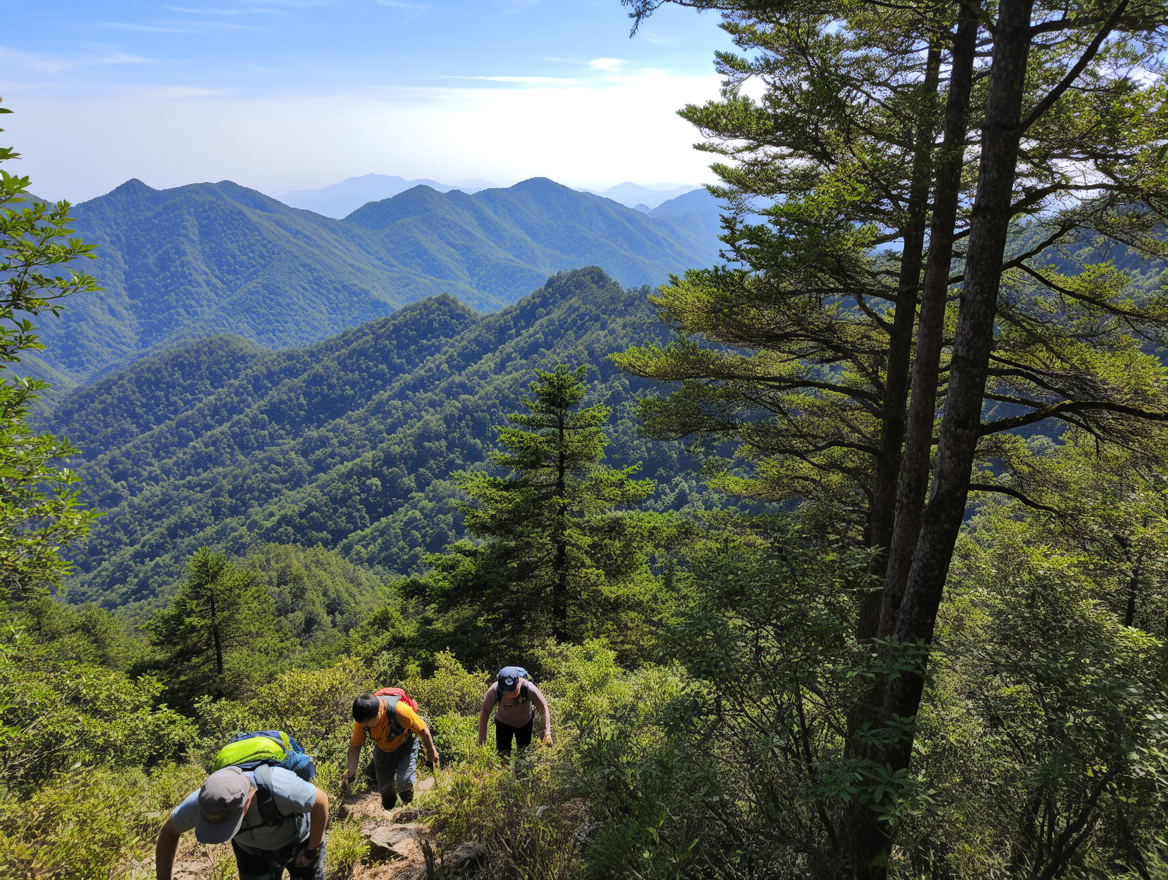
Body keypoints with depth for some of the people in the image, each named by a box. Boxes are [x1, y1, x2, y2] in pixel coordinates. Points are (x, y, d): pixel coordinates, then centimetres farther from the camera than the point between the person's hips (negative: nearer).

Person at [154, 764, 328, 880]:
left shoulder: (278, 788, -47)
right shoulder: (204, 801, -35)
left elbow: (321, 801, -27)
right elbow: (169, 831, -13)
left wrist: (312, 849, -16)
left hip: (298, 838, -2)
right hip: (252, 846, 3)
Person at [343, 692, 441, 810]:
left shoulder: (399, 710, -40)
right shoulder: (363, 718, -27)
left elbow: (423, 730, -24)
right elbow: (355, 746, -12)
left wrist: (432, 753, -11)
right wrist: (351, 772, -22)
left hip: (405, 745, -4)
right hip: (382, 750, 4)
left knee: (404, 782, -23)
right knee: (385, 790, 6)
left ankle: (408, 804, 10)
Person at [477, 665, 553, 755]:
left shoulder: (529, 688, -36)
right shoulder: (494, 690, -34)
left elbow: (544, 708, -25)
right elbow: (485, 711, -21)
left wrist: (547, 732, -33)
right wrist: (482, 738, -22)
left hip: (525, 722, 0)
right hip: (504, 723, 0)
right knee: (503, 753, -5)